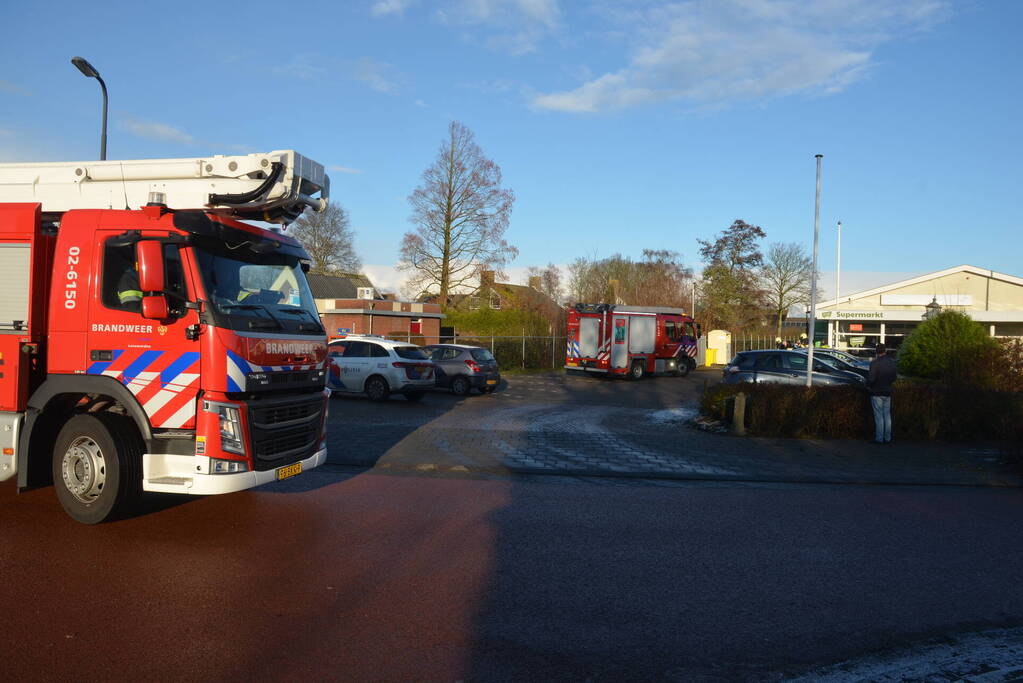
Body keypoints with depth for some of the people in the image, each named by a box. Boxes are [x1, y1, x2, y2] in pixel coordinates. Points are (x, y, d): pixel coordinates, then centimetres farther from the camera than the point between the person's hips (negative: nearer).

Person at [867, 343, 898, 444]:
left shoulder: (875, 363, -17)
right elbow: (894, 377, 9)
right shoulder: (891, 362, 2)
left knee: (879, 416, -1)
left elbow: (871, 378, -20)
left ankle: (879, 438, 1)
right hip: (888, 392, 5)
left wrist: (868, 385, -1)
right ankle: (887, 438, 16)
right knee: (887, 416, 12)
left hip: (877, 393, -5)